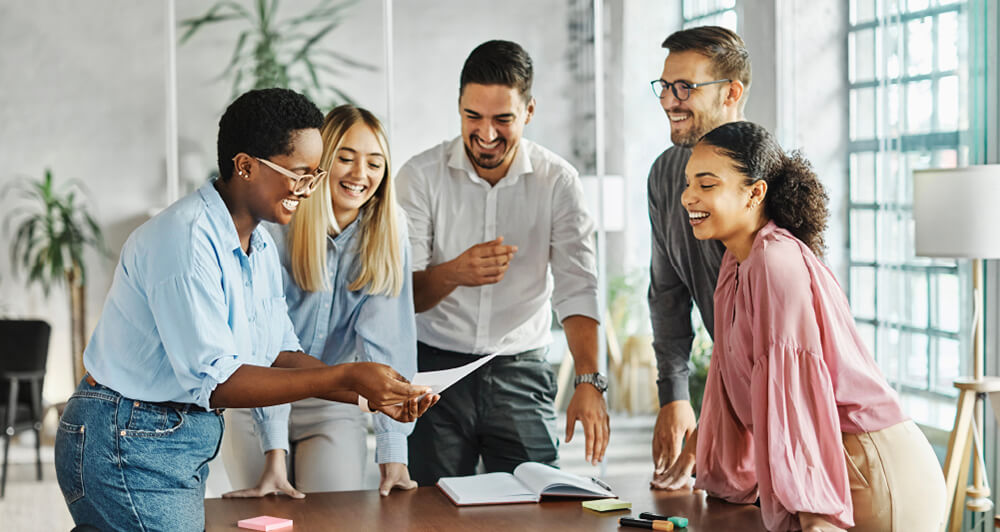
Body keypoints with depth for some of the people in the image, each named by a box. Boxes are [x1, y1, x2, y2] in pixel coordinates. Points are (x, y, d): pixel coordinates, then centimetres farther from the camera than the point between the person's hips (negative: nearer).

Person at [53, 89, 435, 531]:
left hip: (188, 443, 9)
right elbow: (214, 381, -26)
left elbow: (279, 355, 9)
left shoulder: (260, 247, 10)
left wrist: (371, 394, -5)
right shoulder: (187, 238, -22)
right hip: (130, 445, -9)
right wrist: (345, 377, -26)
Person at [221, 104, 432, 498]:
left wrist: (393, 452, -26)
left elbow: (385, 340, -18)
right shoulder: (274, 228, -19)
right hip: (256, 409, -1)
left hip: (333, 406, 2)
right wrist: (274, 452, -29)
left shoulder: (388, 230, -11)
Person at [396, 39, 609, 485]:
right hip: (436, 368, -1)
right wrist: (454, 273, -30)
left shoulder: (558, 181, -3)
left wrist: (589, 381, -24)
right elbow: (402, 293, -9)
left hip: (522, 370, 1)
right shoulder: (420, 176, -5)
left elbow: (577, 289, -10)